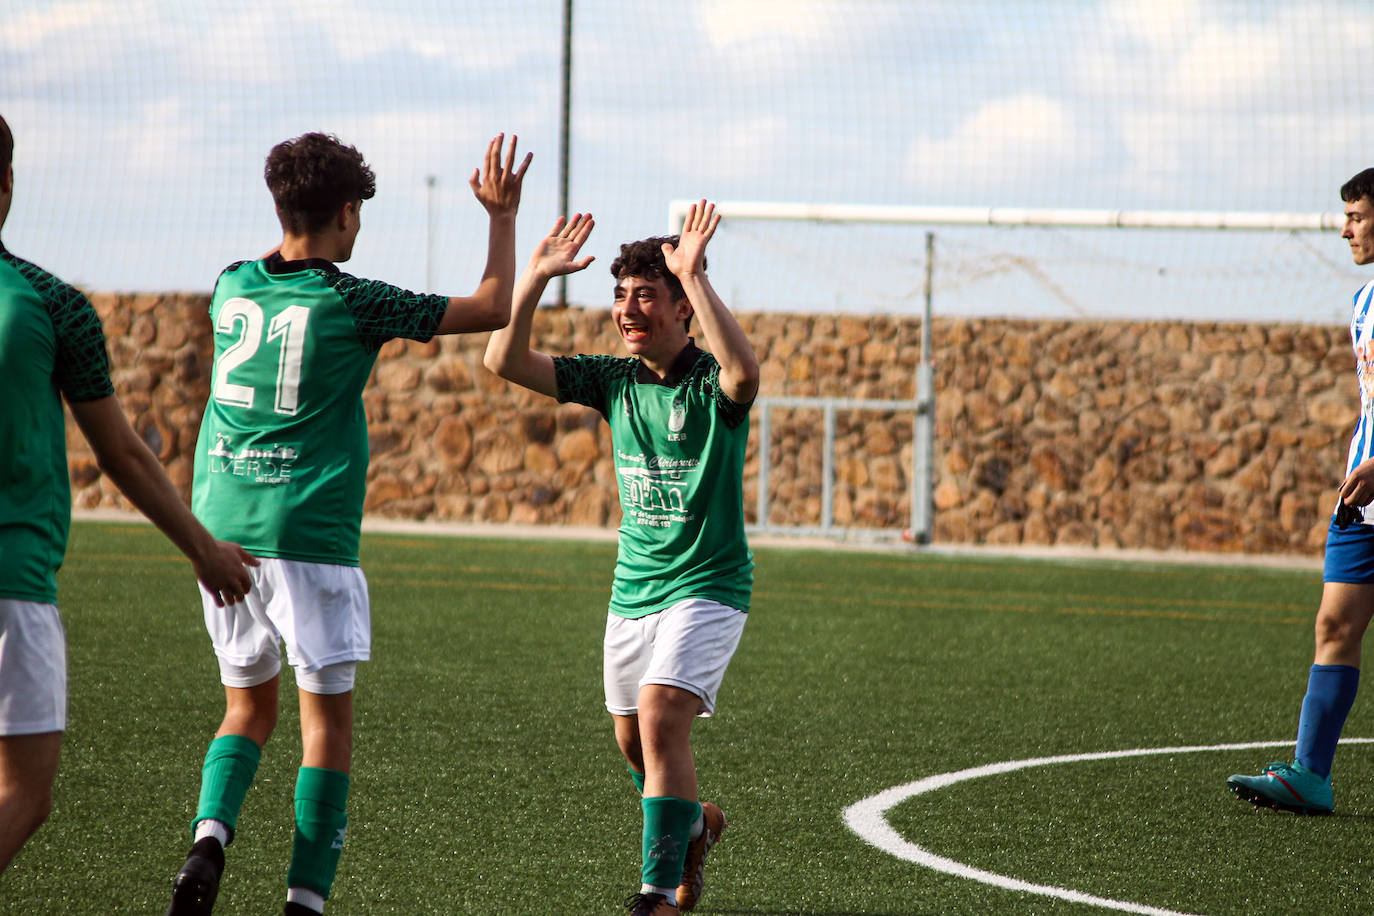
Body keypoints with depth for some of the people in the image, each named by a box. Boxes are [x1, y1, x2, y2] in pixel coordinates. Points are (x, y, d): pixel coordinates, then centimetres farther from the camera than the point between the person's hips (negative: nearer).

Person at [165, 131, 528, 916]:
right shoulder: (351, 302, -8)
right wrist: (503, 215, 10)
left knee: (251, 705, 18)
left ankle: (210, 836, -6)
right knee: (328, 719, 4)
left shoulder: (233, 287, 5)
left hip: (220, 529, 5)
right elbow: (495, 309, 0)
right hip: (307, 537, -5)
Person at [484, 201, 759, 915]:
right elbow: (505, 360, -4)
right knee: (633, 740, 14)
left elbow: (744, 370, -40)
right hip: (631, 589, 6)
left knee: (661, 715, -22)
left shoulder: (711, 384, -14)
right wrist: (536, 276, -14)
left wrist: (694, 276, -40)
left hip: (707, 587, -6)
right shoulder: (613, 380, 3)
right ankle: (692, 824, 45)